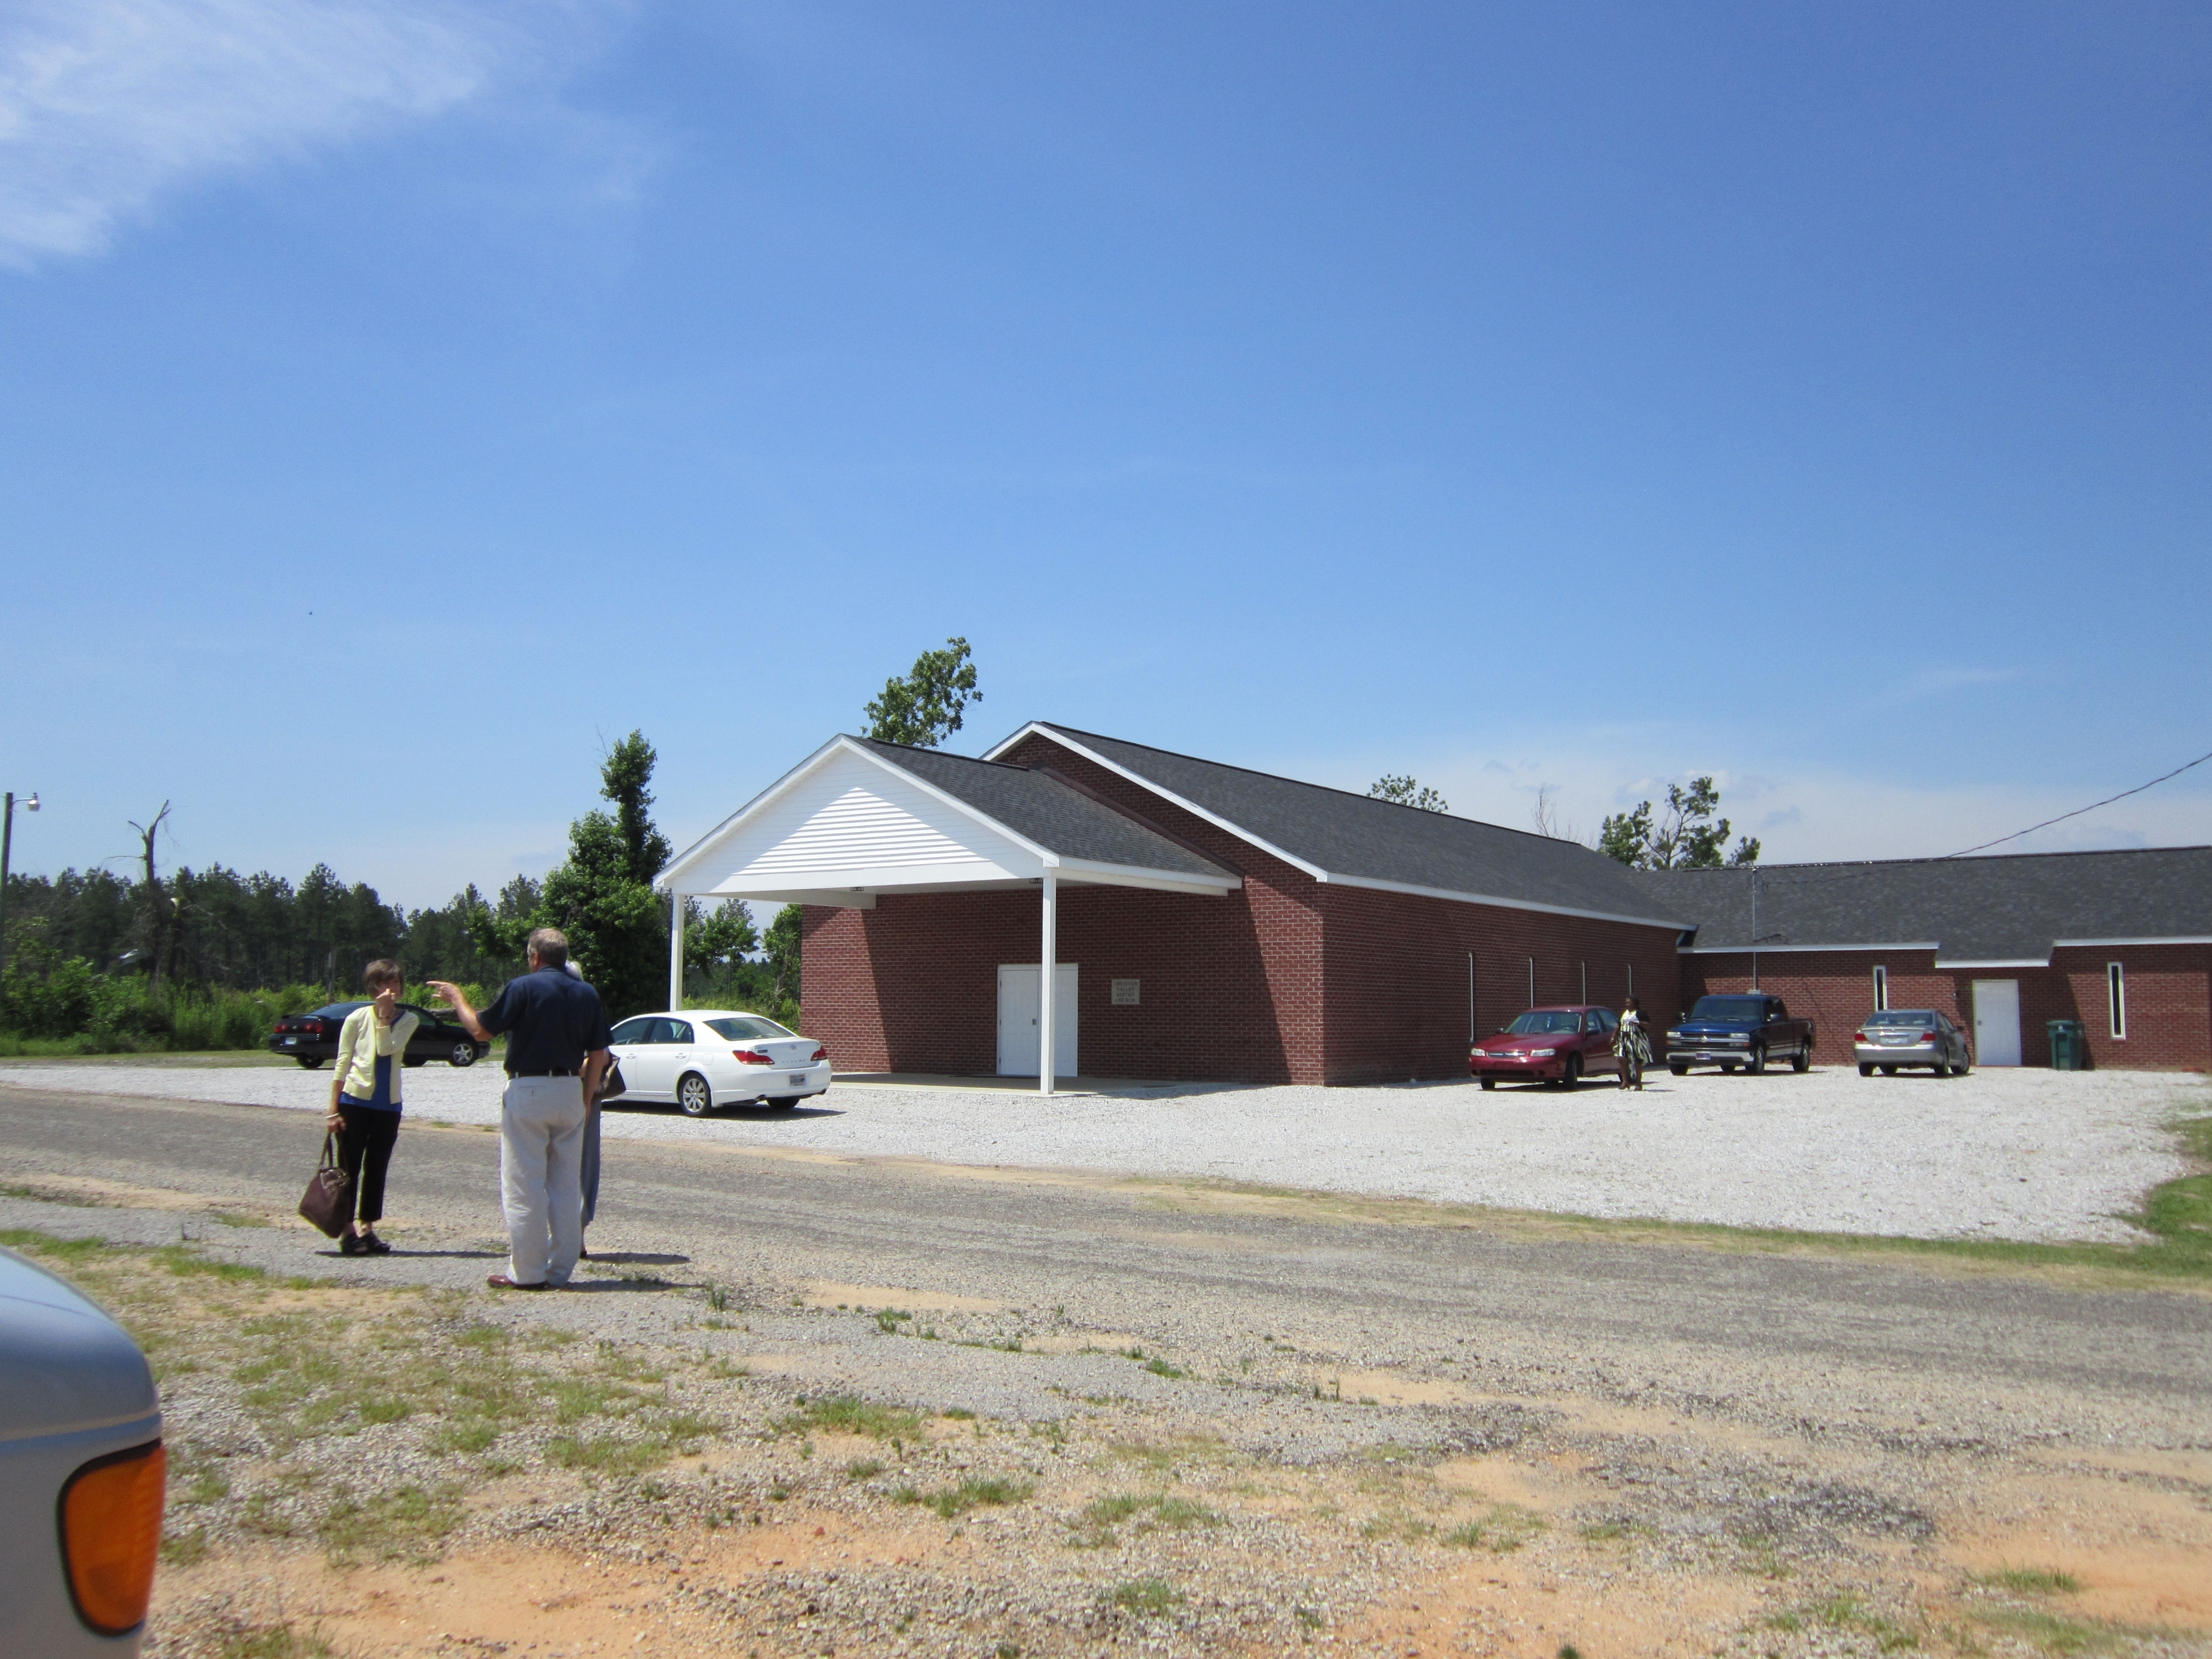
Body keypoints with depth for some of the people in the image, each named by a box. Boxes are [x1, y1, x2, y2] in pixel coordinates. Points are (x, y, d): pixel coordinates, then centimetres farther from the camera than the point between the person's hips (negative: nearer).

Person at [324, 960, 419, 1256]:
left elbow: (387, 1048, -14)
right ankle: (348, 1232, 6)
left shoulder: (408, 1020, 4)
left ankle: (367, 1229, 17)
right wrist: (334, 1109, -6)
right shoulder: (358, 1018, -3)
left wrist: (385, 1015, -12)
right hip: (355, 1101, -3)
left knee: (377, 1169, 9)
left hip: (388, 1105, 3)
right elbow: (342, 1064, -3)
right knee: (350, 1168, 1)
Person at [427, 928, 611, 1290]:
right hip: (571, 1093, 5)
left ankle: (528, 1272, 5)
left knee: (524, 1186, 2)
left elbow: (481, 1031, -2)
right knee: (567, 1186, 10)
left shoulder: (523, 987, -8)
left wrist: (457, 999, 15)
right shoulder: (587, 993, 7)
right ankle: (560, 1271, 15)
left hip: (528, 1091, -5)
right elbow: (598, 1055, 8)